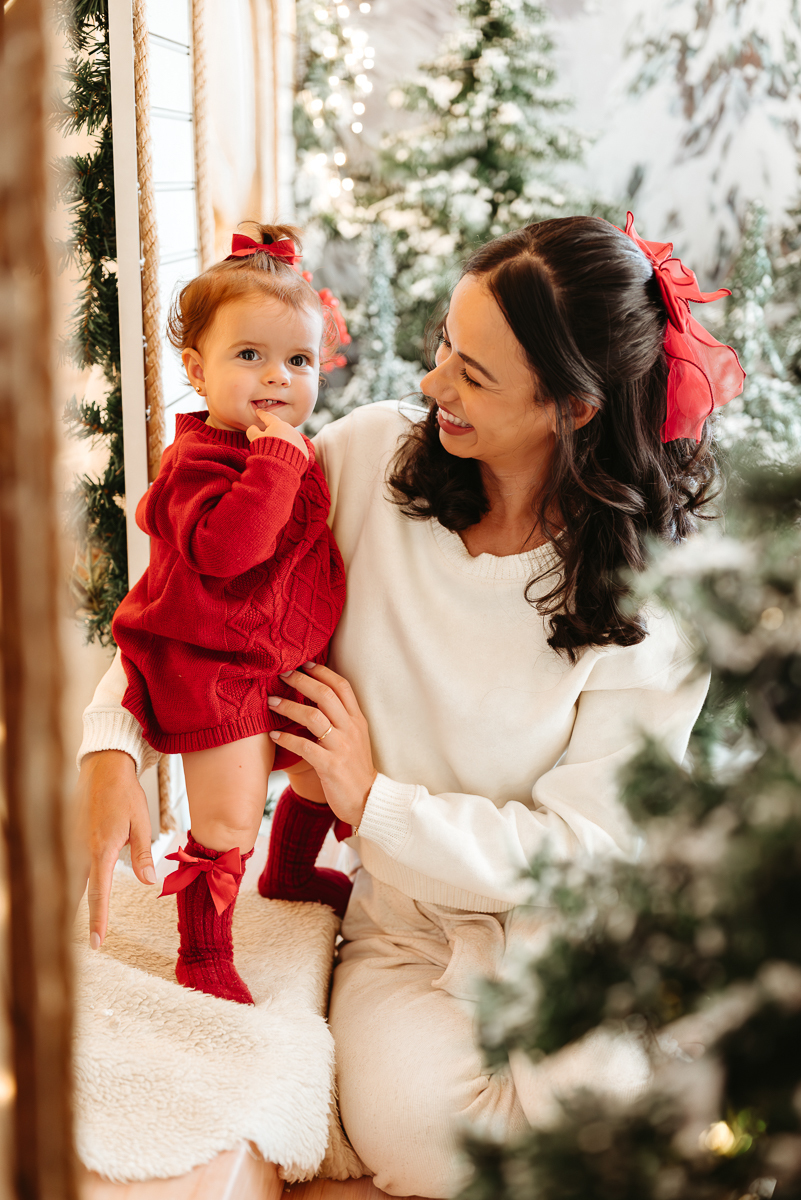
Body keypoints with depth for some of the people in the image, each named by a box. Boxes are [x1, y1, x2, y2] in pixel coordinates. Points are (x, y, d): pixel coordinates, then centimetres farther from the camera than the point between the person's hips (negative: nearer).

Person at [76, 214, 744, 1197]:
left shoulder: (655, 592, -14)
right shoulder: (370, 456, -7)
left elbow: (589, 847, -13)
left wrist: (374, 799, -15)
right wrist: (111, 749, -14)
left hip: (571, 940, -1)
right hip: (404, 935, 1)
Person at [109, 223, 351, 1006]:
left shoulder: (293, 452, 8)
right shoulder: (201, 461, -20)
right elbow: (221, 547, -39)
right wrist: (276, 459, -36)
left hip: (289, 656, 9)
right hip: (213, 668, -9)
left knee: (321, 771, 23)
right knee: (228, 822, -7)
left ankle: (288, 873, 52)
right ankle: (204, 956, 14)